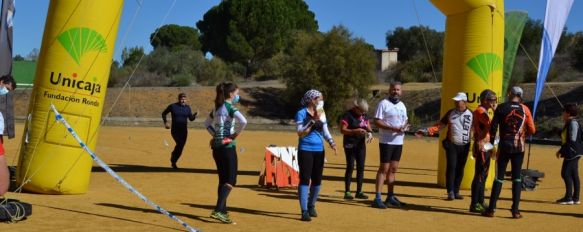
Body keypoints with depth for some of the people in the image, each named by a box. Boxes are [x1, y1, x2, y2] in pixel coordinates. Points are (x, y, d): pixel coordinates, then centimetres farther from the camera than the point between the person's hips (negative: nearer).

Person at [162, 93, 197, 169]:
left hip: (184, 130, 3)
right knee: (180, 143, -23)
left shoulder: (187, 107, 6)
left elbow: (191, 118, 6)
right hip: (175, 130, -3)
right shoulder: (172, 106, -2)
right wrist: (165, 122, -5)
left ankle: (173, 162, 23)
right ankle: (173, 158, 1)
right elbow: (164, 113, 9)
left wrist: (195, 115, -15)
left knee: (181, 147, 3)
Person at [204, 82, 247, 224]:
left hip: (216, 146, 8)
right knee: (230, 180, -7)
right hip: (228, 146, -8)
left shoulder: (217, 107, 13)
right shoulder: (230, 107, -11)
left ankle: (223, 211, 21)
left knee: (223, 179, 16)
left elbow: (207, 123, 26)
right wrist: (236, 134, -13)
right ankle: (218, 210, -18)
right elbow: (243, 121, -28)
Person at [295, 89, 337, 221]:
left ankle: (311, 206, 28)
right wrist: (313, 121, -20)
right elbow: (300, 133, -13)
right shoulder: (301, 113, -6)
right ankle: (304, 211, -8)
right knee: (305, 179, -8)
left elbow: (325, 131, 13)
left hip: (319, 150, 6)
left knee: (317, 180, 9)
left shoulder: (321, 114, 12)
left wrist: (331, 142, -6)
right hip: (305, 150, -6)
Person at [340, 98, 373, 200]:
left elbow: (368, 127, 17)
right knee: (350, 167, -5)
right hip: (350, 144, -6)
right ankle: (347, 192, 1)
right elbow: (342, 130, -15)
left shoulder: (364, 115, 9)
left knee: (361, 167, 6)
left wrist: (369, 132, -7)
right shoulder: (348, 115, -11)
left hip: (361, 144, 6)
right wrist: (356, 131, -26)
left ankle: (359, 191, 14)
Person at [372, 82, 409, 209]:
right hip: (386, 141, -7)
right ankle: (377, 198, -6)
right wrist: (394, 128, -23)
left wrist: (405, 127, -2)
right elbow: (377, 121, -14)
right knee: (384, 168, -7)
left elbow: (405, 120, 23)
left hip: (399, 141, 7)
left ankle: (390, 197, 19)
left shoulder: (402, 105, 15)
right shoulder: (383, 103, -7)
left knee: (393, 169, 11)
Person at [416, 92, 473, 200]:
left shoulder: (471, 114, 1)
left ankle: (456, 192, 16)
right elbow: (439, 126, 2)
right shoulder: (450, 113, 4)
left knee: (460, 169, 7)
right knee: (451, 167, -6)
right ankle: (450, 192, -2)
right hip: (451, 145, 0)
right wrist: (426, 131, -10)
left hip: (464, 146, 0)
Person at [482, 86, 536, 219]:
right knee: (516, 178, 6)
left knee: (499, 177, 4)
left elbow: (493, 127, -5)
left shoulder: (501, 108, -3)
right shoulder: (525, 109, 0)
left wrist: (491, 143, 6)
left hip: (504, 145, -1)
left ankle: (491, 209, 3)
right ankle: (515, 210, 4)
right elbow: (532, 130, 1)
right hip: (519, 147, 1)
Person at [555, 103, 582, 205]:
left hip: (572, 153, -10)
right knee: (574, 175, 11)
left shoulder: (573, 123, -14)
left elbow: (572, 140, -20)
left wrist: (561, 151, -17)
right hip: (572, 154, 10)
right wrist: (562, 151, 17)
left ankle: (569, 197, -10)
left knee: (566, 173, -10)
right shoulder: (569, 123, 17)